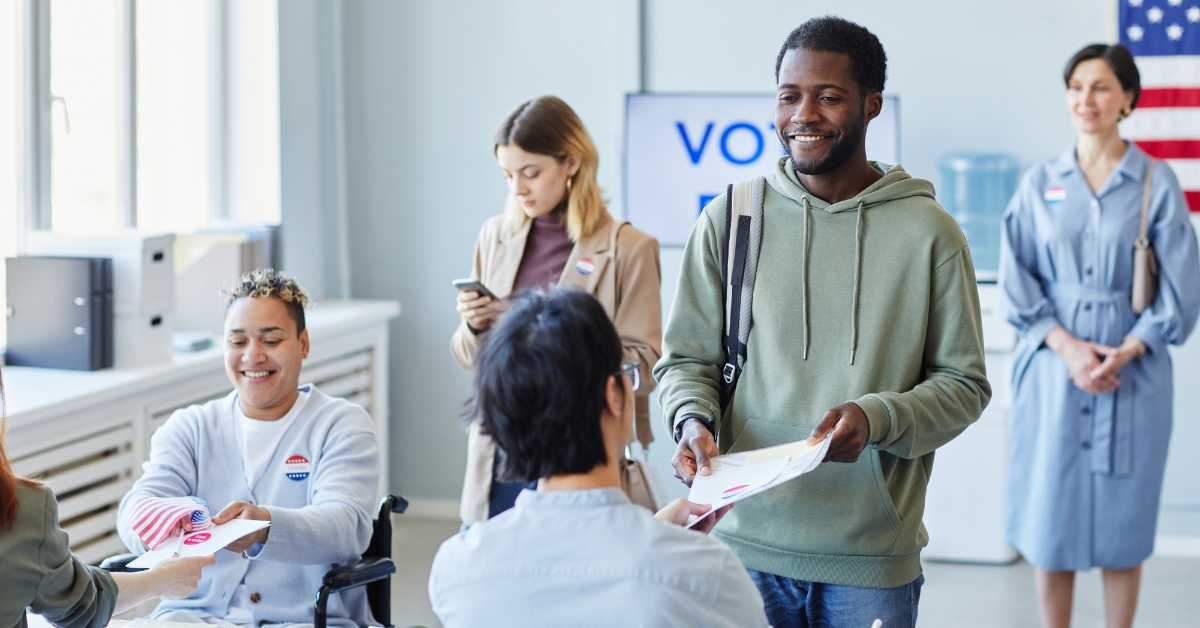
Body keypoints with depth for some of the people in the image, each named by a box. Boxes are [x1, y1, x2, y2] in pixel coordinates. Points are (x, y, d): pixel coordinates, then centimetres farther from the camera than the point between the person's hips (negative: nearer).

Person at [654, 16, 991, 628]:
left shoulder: (928, 232, -1)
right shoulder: (730, 219, 4)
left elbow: (964, 383, 1)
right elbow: (685, 359, 9)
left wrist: (876, 417, -17)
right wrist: (693, 419, -13)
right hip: (746, 541, 1)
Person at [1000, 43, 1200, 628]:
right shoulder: (1040, 183, 5)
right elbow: (1016, 281, 3)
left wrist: (1122, 355, -13)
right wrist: (1067, 347, -11)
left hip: (1132, 377, -1)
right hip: (1052, 371, 1)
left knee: (1122, 522, 5)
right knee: (1051, 514, 4)